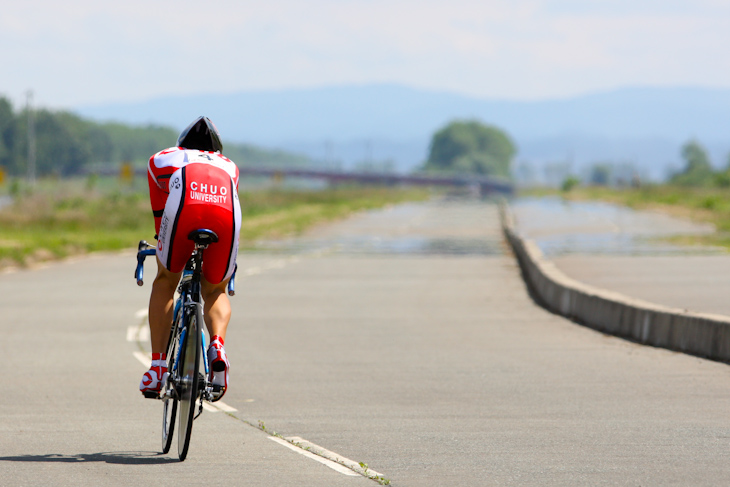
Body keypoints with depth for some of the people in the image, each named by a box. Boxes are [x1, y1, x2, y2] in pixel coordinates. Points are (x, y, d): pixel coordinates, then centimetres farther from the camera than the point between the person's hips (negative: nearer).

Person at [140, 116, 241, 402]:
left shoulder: (161, 159, 38)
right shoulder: (229, 166, 42)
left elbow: (159, 213, 41)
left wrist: (164, 245, 56)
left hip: (185, 207, -2)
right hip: (226, 214, 2)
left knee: (165, 282, 23)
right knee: (215, 291, 25)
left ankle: (158, 367, 12)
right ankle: (218, 345, -5)